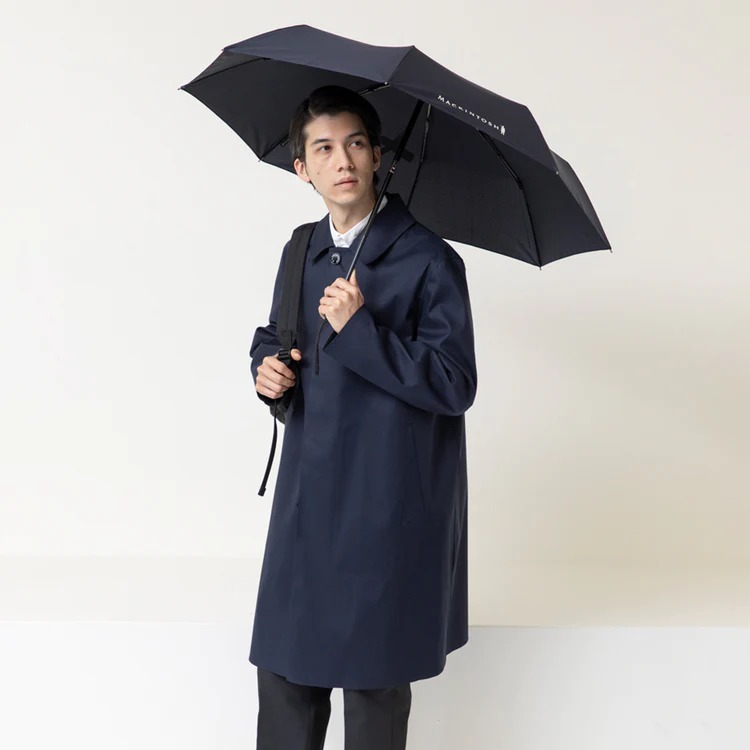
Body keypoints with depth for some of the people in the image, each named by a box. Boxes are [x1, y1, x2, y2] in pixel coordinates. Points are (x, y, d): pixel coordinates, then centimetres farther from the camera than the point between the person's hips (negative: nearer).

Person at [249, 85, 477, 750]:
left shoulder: (429, 261, -10)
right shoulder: (302, 252, 9)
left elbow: (455, 385, -16)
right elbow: (273, 335, 24)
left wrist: (359, 329, -23)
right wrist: (267, 367, 0)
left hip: (390, 503, -5)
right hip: (308, 494, 6)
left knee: (376, 675, 8)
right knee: (285, 667, 11)